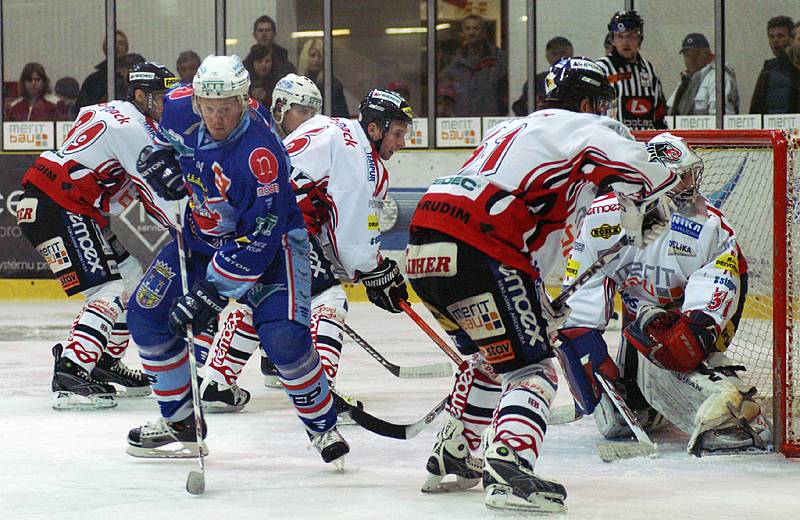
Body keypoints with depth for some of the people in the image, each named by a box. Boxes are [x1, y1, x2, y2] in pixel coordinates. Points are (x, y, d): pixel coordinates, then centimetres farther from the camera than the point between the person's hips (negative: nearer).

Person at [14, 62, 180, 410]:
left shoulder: (109, 112, 17)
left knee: (129, 277, 16)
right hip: (57, 212, -11)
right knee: (109, 292, -16)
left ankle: (104, 362, 24)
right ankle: (69, 376, -26)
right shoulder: (133, 128, -14)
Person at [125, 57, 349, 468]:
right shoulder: (182, 110, -16)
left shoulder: (260, 156, -35)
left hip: (267, 240, -7)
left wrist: (212, 291, -33)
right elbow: (160, 116, 14)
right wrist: (159, 156, -3)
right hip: (202, 237, 7)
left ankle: (324, 429, -1)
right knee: (146, 314, 0)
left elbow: (258, 242, -33)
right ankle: (179, 424, 15)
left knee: (283, 337, -24)